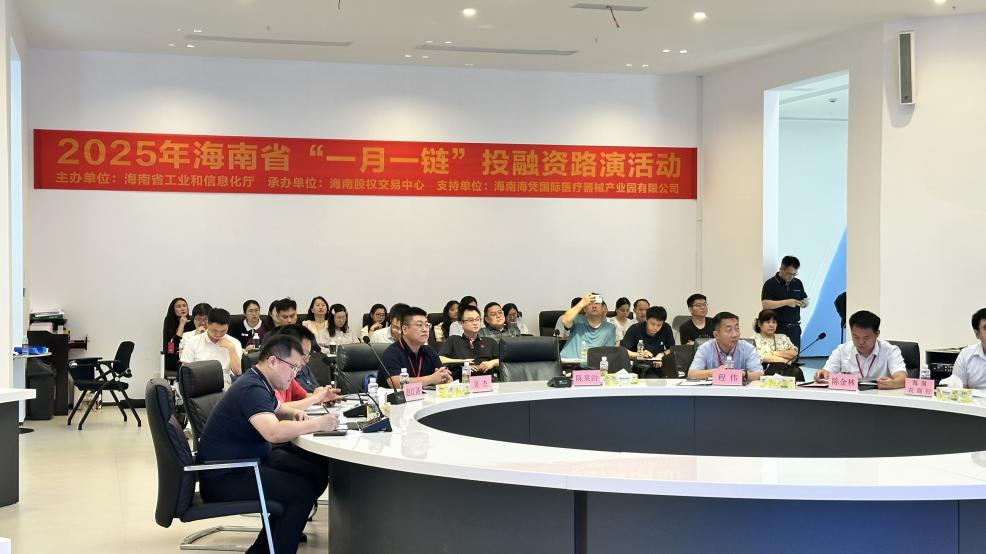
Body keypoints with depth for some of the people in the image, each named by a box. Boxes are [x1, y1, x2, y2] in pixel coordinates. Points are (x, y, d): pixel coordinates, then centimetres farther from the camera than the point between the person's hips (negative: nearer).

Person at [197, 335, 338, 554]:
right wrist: (317, 424, -25)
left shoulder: (260, 383, 11)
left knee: (318, 472, 2)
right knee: (303, 490, -22)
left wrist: (294, 414, 8)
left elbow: (276, 409, 31)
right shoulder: (251, 389, -22)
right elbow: (274, 432, -37)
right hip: (224, 477, -11)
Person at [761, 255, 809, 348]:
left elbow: (805, 299, 20)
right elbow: (765, 304, -16)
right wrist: (786, 302, -22)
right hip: (778, 329, -5)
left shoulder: (798, 283, 11)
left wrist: (805, 303, -5)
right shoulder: (770, 284, -6)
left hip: (794, 328, 5)